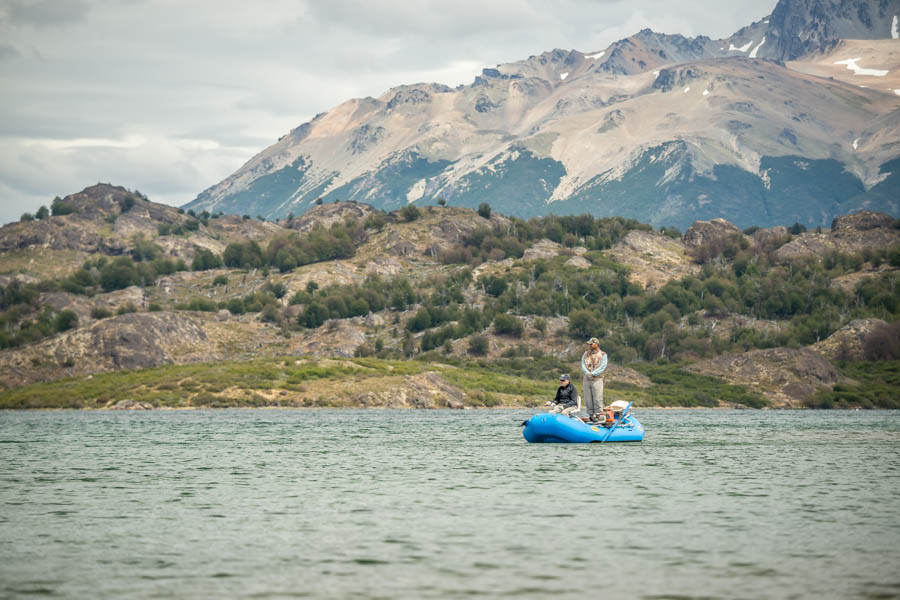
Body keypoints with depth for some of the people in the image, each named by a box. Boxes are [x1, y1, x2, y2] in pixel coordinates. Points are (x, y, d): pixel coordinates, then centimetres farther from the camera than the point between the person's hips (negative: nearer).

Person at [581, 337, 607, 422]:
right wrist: (587, 373, -14)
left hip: (597, 379, -4)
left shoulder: (603, 355, 2)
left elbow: (602, 367, -7)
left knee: (597, 398, -9)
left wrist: (593, 374, -16)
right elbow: (583, 365, 5)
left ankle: (598, 415, -5)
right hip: (587, 379, 4)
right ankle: (591, 415, 11)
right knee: (588, 399, 4)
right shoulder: (586, 354, 15)